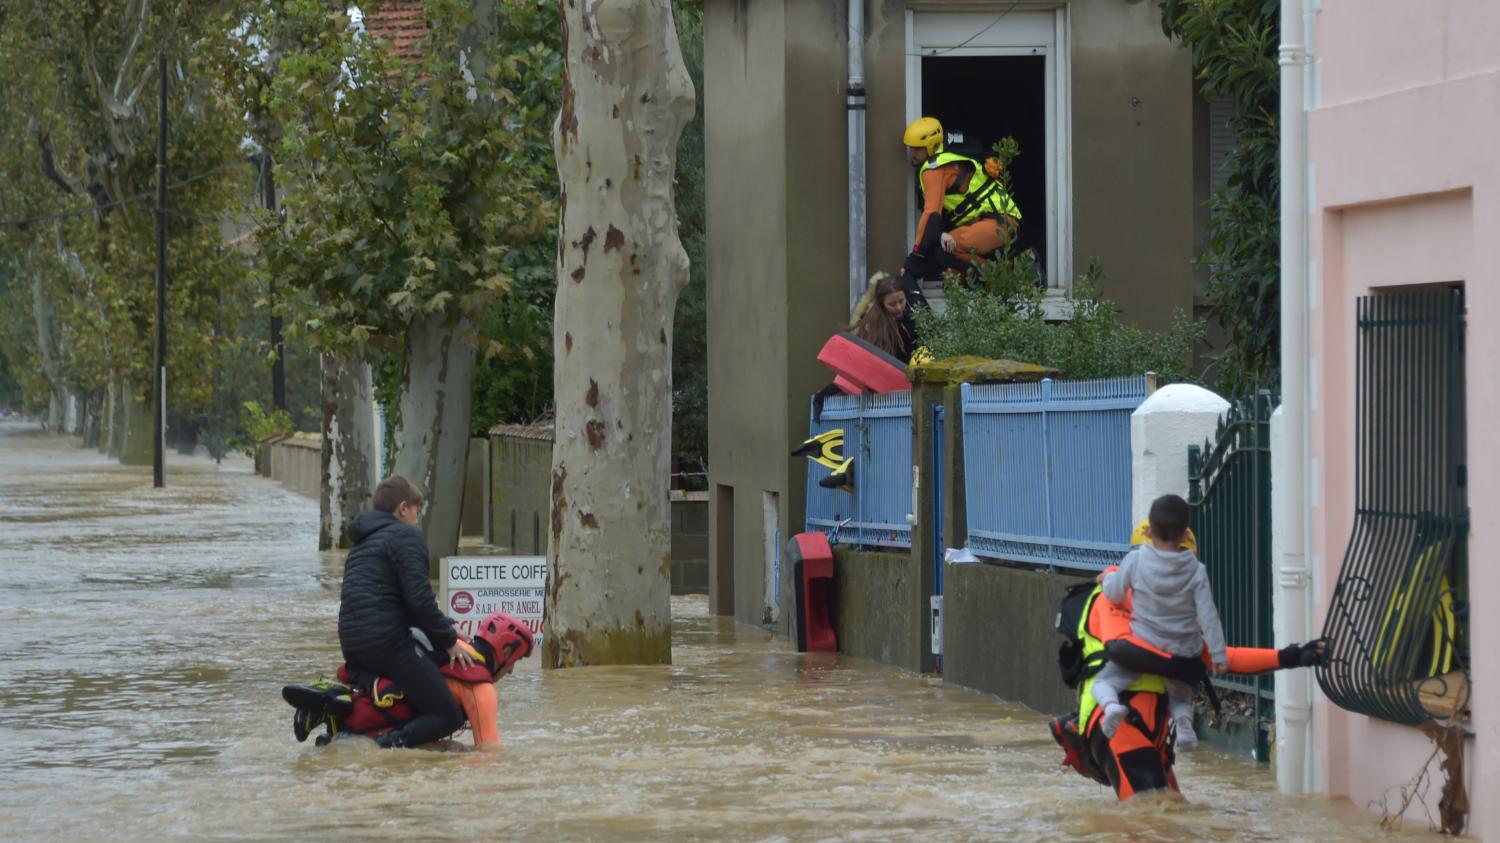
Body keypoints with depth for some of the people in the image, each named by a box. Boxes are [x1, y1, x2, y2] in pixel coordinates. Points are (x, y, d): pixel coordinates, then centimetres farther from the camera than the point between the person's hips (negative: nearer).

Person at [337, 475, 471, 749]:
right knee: (448, 715, -12)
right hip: (388, 641, -9)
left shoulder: (361, 543, 26)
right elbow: (419, 598, -14)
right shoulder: (406, 536, -3)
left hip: (350, 641, 9)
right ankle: (389, 744, -31)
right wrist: (449, 640, -3)